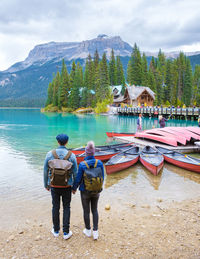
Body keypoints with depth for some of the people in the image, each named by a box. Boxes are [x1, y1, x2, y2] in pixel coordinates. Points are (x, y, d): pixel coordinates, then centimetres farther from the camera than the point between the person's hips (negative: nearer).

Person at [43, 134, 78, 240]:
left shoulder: (50, 154, -11)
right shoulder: (72, 155, -13)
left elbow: (45, 171, -4)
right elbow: (75, 173, -7)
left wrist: (46, 185, 10)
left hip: (54, 185, 1)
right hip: (67, 186, -1)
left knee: (55, 207, 17)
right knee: (66, 208, 13)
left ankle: (56, 231, 32)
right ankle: (66, 232, 20)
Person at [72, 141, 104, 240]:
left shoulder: (82, 164, -23)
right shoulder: (99, 163, -15)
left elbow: (78, 179, -14)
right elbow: (102, 177, -5)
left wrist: (74, 188, 6)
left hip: (85, 191, -2)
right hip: (96, 191, 2)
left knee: (86, 211, 18)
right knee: (94, 210, 21)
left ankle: (88, 231, 36)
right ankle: (95, 232, 22)